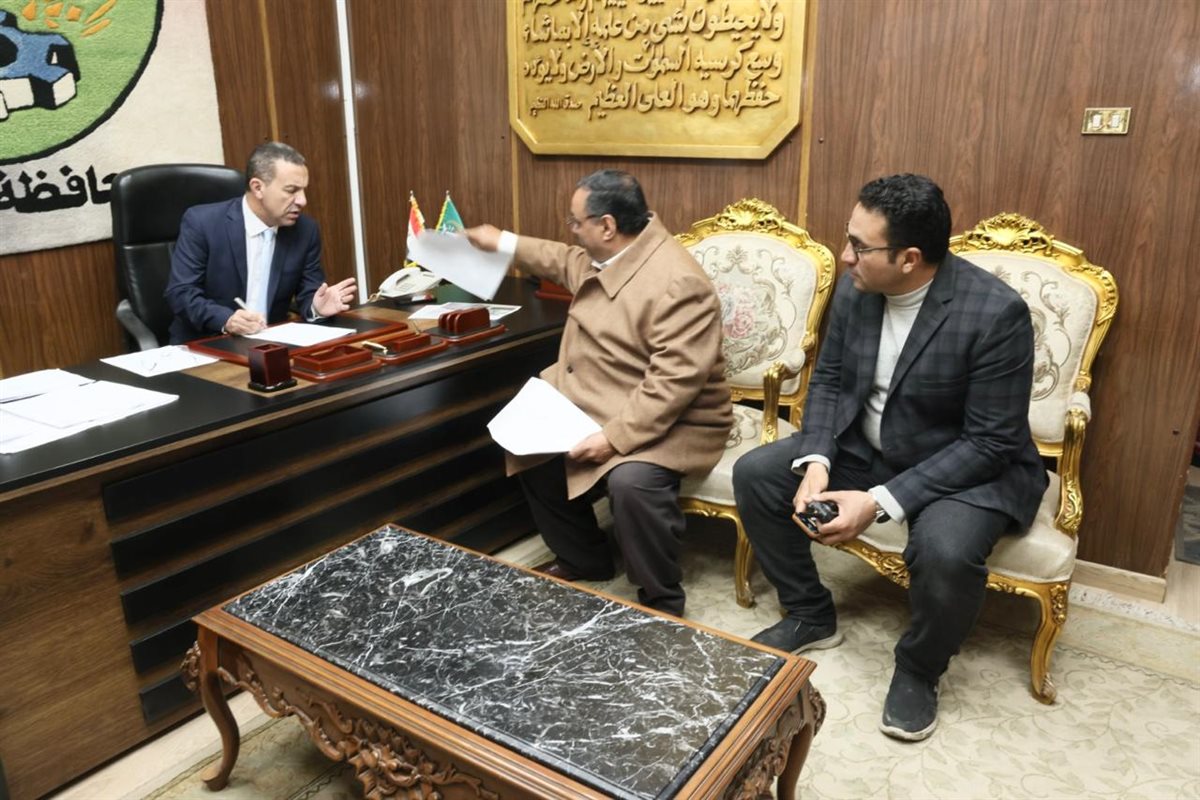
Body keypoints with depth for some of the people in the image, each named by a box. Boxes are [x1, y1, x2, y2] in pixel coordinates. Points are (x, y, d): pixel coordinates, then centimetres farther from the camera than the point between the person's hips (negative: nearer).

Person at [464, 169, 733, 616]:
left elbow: (675, 380, -32)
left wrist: (615, 437, -33)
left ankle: (661, 603, -9)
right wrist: (503, 243, 30)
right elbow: (565, 263, 27)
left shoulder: (676, 283, -27)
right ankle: (582, 559, 23)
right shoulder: (604, 255, 3)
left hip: (671, 421, -10)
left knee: (631, 480, -34)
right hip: (596, 404, 10)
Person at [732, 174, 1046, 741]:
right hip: (866, 447, 6)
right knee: (754, 473, -6)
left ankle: (918, 670, 0)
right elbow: (829, 380, 1)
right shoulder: (855, 289, -9)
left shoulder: (996, 312, -26)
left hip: (969, 466, -5)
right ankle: (809, 615, 13)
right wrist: (815, 462, -17)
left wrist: (880, 502, -30)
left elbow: (990, 443, -25)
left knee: (946, 550, -35)